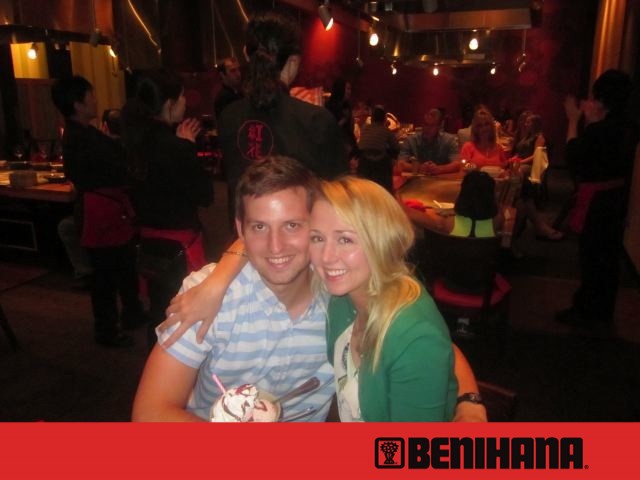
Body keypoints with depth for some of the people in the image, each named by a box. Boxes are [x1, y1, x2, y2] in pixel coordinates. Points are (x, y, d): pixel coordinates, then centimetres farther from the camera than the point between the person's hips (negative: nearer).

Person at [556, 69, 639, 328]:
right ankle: (603, 310, 32)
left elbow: (573, 155, -12)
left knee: (591, 255, 3)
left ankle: (585, 312, 15)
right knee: (608, 254, 17)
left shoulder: (599, 130, -23)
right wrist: (592, 120, 12)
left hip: (597, 199, -9)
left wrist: (573, 120, -6)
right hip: (617, 196, 9)